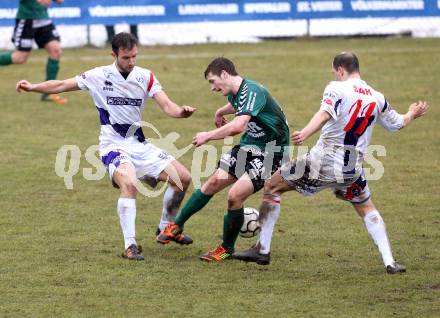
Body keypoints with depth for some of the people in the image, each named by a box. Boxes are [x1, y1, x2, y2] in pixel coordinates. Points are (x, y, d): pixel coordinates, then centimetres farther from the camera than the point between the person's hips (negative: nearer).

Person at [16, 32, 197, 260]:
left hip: (140, 145, 5)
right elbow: (62, 85, 0)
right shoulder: (99, 77, -7)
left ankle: (167, 227, 25)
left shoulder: (146, 77, 0)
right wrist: (33, 87, -12)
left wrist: (182, 112, -30)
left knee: (183, 178, 1)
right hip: (113, 146, -5)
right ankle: (129, 246, -29)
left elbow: (167, 106, -8)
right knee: (129, 184, -33)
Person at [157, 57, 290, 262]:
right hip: (248, 146, 9)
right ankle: (176, 226, 26)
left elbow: (238, 126, -40)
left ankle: (227, 249, 2)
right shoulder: (235, 93, 4)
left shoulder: (251, 91, -26)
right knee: (213, 183, 9)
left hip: (269, 154, -9)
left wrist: (208, 136, -29)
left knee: (235, 195, -18)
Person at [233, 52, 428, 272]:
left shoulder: (337, 89, -7)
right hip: (353, 169, 5)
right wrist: (412, 114, 46)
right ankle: (389, 261, 12)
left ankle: (263, 250, 9)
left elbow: (325, 114, -26)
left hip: (322, 163, -5)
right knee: (367, 210, 26)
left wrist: (305, 134, -39)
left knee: (272, 187, 11)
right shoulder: (377, 98, 9)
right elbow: (397, 123, 25)